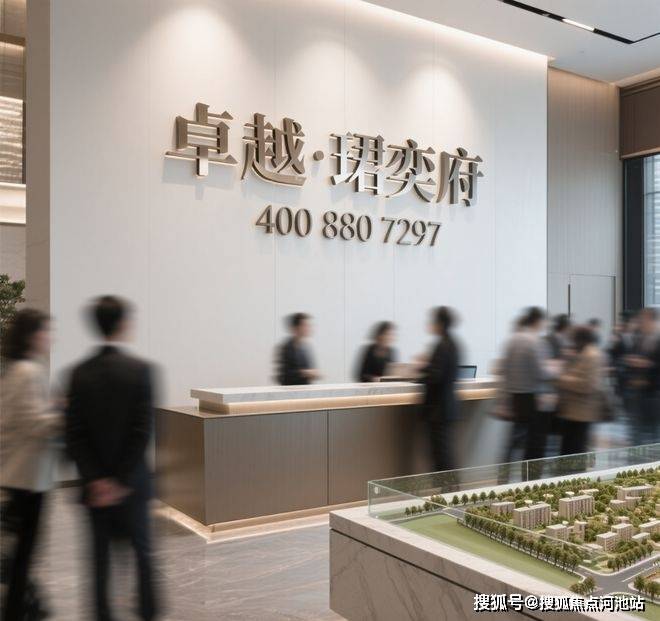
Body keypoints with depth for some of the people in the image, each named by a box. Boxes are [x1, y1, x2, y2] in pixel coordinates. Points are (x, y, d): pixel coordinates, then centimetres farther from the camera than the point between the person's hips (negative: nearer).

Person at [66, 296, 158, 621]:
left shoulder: (79, 373, -5)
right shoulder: (140, 369, -13)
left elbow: (74, 435, -7)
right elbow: (142, 431, -15)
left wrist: (96, 479, -6)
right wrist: (122, 480, -9)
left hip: (95, 482, 2)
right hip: (131, 479, -2)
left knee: (100, 552, 13)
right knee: (142, 548, 15)